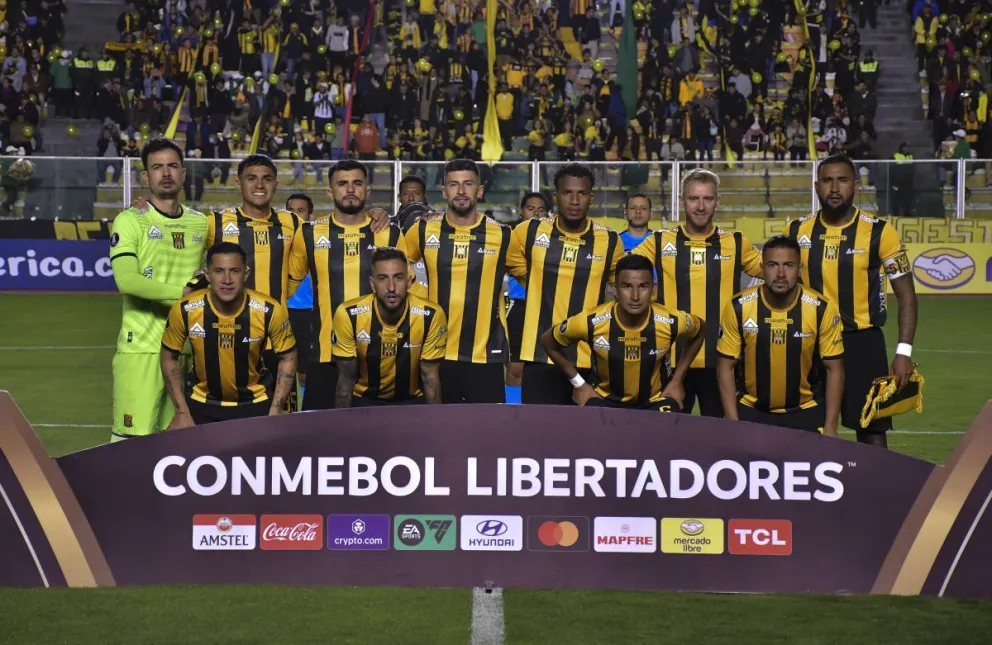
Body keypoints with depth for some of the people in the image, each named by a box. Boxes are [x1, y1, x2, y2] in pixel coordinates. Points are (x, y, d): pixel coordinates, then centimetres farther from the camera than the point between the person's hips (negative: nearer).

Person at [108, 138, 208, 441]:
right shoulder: (130, 221, -3)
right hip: (141, 347, -5)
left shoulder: (200, 223, 14)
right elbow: (127, 280, -16)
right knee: (133, 437, -11)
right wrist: (183, 293, -17)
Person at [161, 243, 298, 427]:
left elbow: (287, 357, -6)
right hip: (202, 403, 0)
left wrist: (275, 411, -11)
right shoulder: (185, 310, -20)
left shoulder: (270, 311, -21)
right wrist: (182, 412, -6)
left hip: (256, 403, 0)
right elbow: (169, 356, -3)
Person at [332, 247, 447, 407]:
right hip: (364, 399, 0)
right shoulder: (348, 315, -20)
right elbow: (346, 378, -10)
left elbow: (430, 378, -9)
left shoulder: (430, 316, -20)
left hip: (412, 400, 1)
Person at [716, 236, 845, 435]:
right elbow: (726, 366, -5)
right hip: (751, 410, 0)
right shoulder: (738, 307, -13)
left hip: (806, 411, 0)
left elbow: (834, 369, -5)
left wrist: (830, 427, -9)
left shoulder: (822, 309, -13)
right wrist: (733, 423, -10)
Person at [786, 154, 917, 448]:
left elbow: (906, 295, -4)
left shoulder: (879, 233, -7)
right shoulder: (797, 232, 2)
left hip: (863, 342, -3)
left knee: (871, 431, -1)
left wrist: (904, 351, -12)